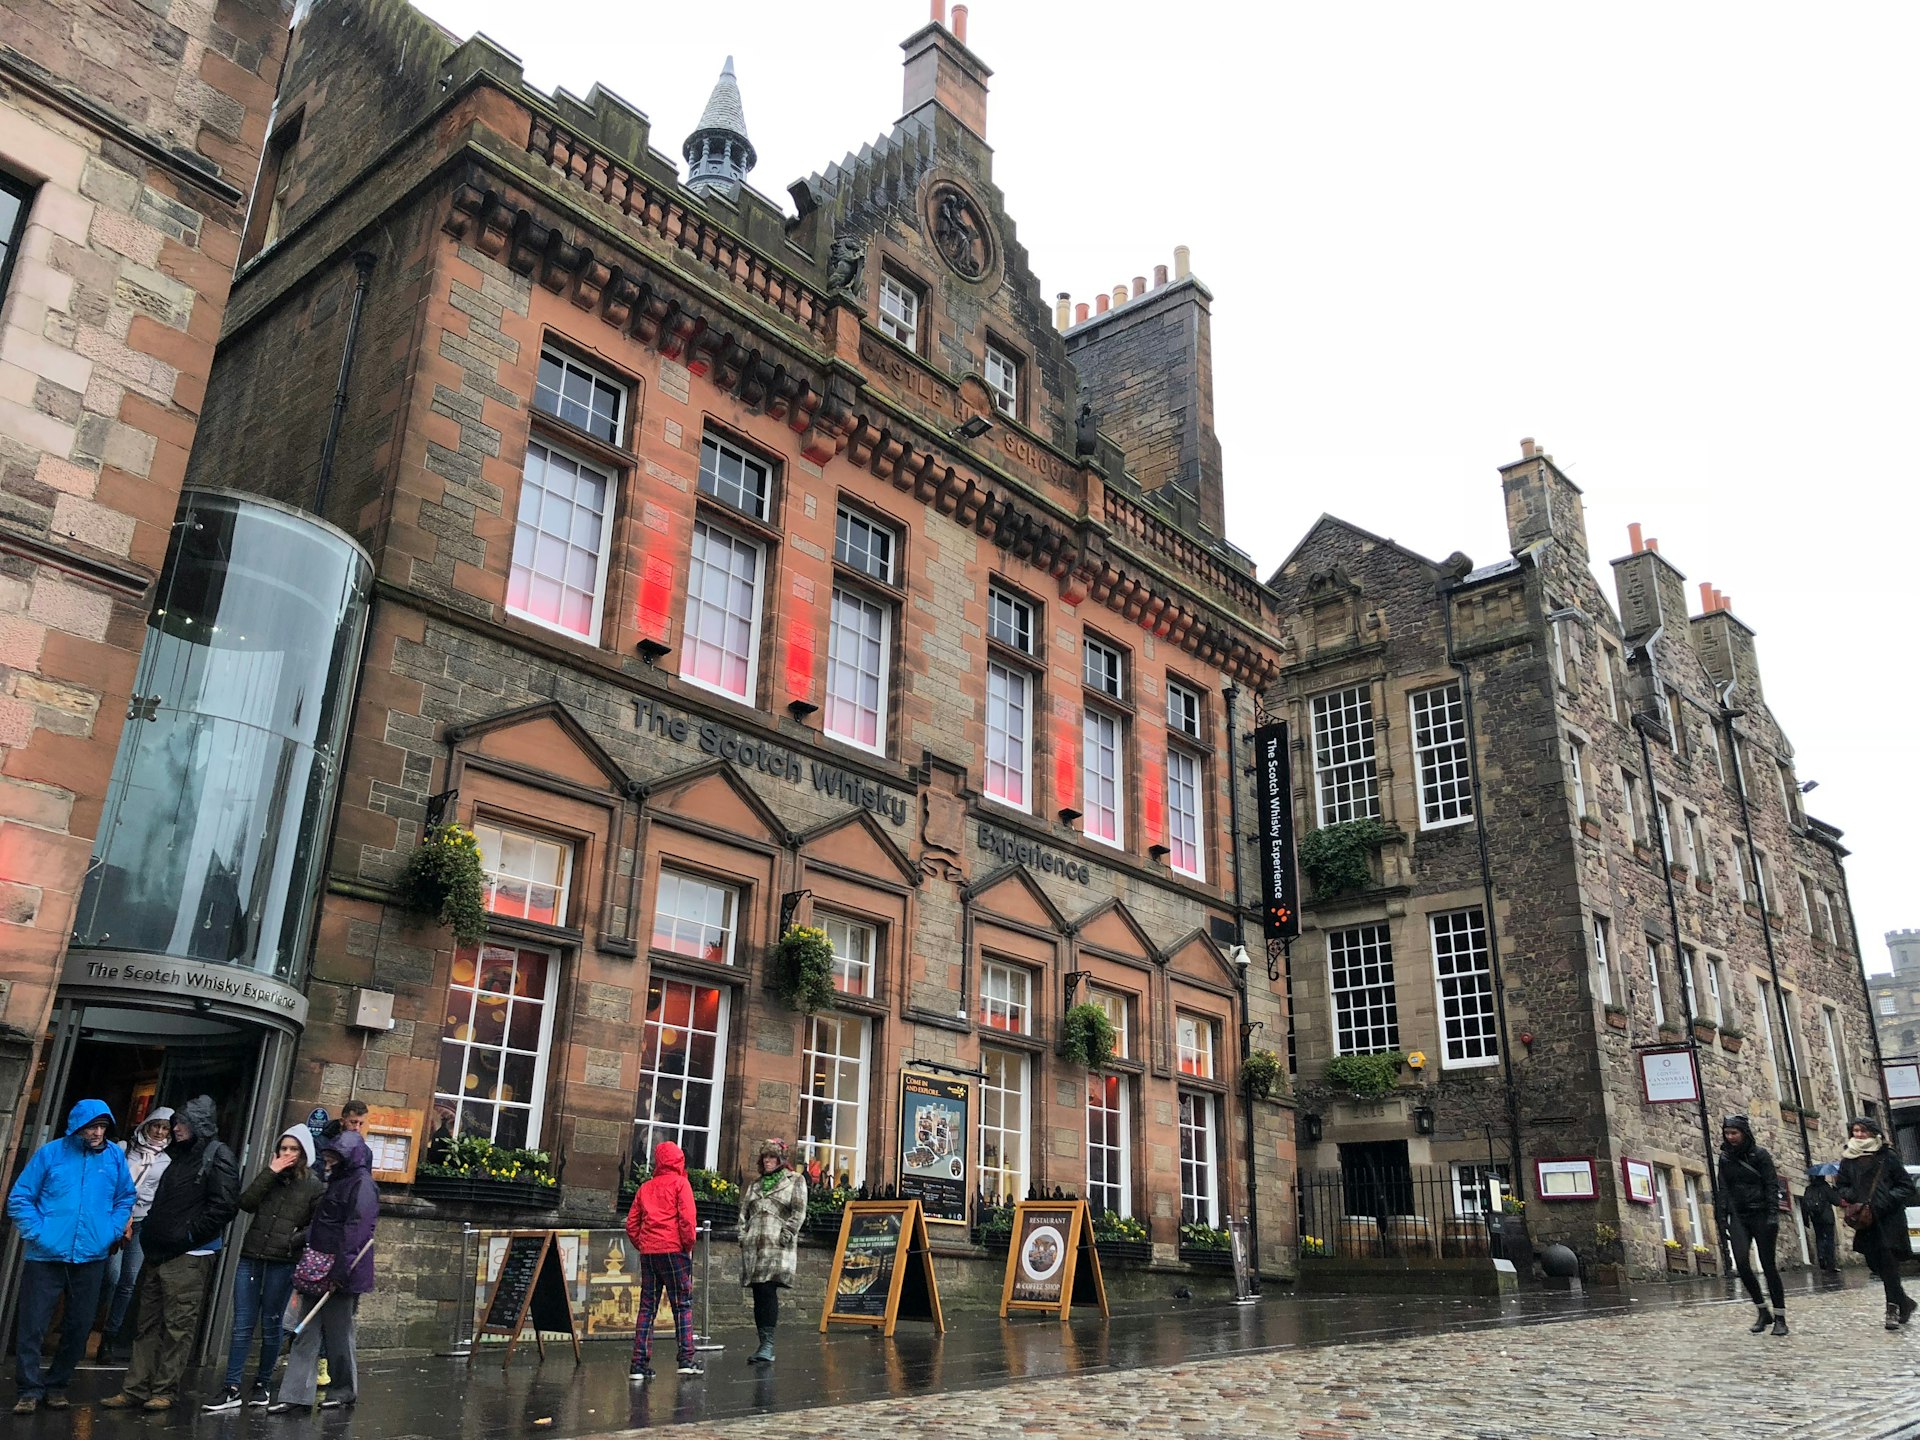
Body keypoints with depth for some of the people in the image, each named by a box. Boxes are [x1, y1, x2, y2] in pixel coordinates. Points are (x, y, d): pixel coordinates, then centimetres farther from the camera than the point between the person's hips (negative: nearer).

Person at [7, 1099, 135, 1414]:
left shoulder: (115, 1157, 4)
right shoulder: (51, 1153, -4)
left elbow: (125, 1199, 14)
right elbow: (19, 1198, 0)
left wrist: (110, 1232, 2)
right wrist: (37, 1233, -9)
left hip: (91, 1258, 2)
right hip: (46, 1256, -2)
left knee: (78, 1327, 10)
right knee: (33, 1326, -1)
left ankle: (57, 1385, 26)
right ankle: (30, 1389, 14)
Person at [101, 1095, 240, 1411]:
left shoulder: (217, 1157, -9)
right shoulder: (180, 1156, 19)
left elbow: (224, 1206, -17)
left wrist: (188, 1235, -14)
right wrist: (149, 1234, 14)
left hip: (189, 1257, -9)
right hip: (159, 1254, 9)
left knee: (179, 1326, -3)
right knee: (148, 1324, 11)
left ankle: (165, 1391, 2)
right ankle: (135, 1389, 16)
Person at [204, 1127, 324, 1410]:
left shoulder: (314, 1186, 2)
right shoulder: (269, 1177, 13)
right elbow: (246, 1203, -3)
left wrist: (295, 1241, -16)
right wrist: (271, 1172, -7)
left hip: (283, 1263, -3)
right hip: (251, 1258, 3)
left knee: (270, 1326, 6)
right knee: (242, 1326, 2)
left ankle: (261, 1385, 19)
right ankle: (232, 1389, 4)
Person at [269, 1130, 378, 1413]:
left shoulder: (361, 1185, -12)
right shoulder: (338, 1183, 18)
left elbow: (355, 1233, -20)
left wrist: (339, 1273, -24)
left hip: (341, 1275, -9)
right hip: (319, 1273, 9)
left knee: (338, 1335, 3)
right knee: (307, 1333, 5)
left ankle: (345, 1390, 18)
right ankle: (296, 1394, 6)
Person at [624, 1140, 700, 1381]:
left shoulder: (645, 1187, 14)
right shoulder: (680, 1184, -1)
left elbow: (631, 1224, 11)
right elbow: (687, 1218, -11)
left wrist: (641, 1246, 14)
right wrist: (688, 1245, -2)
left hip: (648, 1252, 5)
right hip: (673, 1250, -4)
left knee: (647, 1307, 8)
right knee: (683, 1305, 3)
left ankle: (640, 1364, 5)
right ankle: (687, 1359, -3)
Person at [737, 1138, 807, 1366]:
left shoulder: (795, 1181, 7)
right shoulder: (754, 1184, 22)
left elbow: (799, 1213, -1)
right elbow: (744, 1212, 21)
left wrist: (786, 1235, -10)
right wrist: (743, 1235, 7)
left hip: (778, 1246, -5)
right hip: (753, 1245, 5)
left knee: (768, 1291, -16)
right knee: (759, 1295, 4)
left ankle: (768, 1345, -16)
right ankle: (763, 1345, 10)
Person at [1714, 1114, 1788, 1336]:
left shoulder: (1760, 1155, -2)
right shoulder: (1725, 1158, 10)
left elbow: (1772, 1186, -6)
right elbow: (1723, 1190, 12)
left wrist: (1773, 1215, -15)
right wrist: (1722, 1218, 5)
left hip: (1761, 1215, -3)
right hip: (1738, 1216, 3)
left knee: (1768, 1265, -2)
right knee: (1742, 1262, -11)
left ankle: (1780, 1318, 8)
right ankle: (1762, 1311, 5)